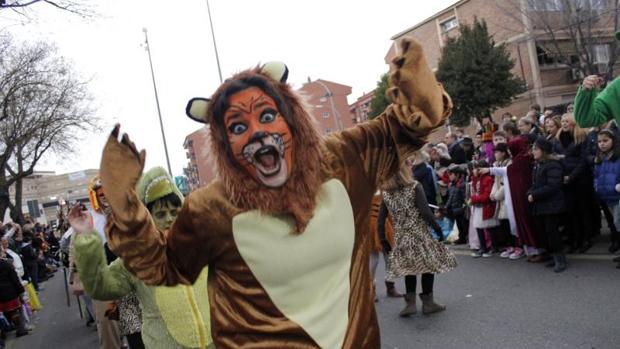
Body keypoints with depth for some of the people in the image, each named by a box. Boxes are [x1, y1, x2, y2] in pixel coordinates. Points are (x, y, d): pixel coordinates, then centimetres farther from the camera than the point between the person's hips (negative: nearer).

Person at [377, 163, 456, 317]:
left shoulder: (386, 193, 1)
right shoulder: (414, 187, -11)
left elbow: (381, 219, 3)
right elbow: (425, 211, -17)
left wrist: (383, 239, 12)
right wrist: (437, 227, -5)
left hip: (401, 237, 4)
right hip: (420, 234, -4)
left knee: (410, 269, 17)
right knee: (429, 265, 11)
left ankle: (410, 303, 12)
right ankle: (427, 302, 16)